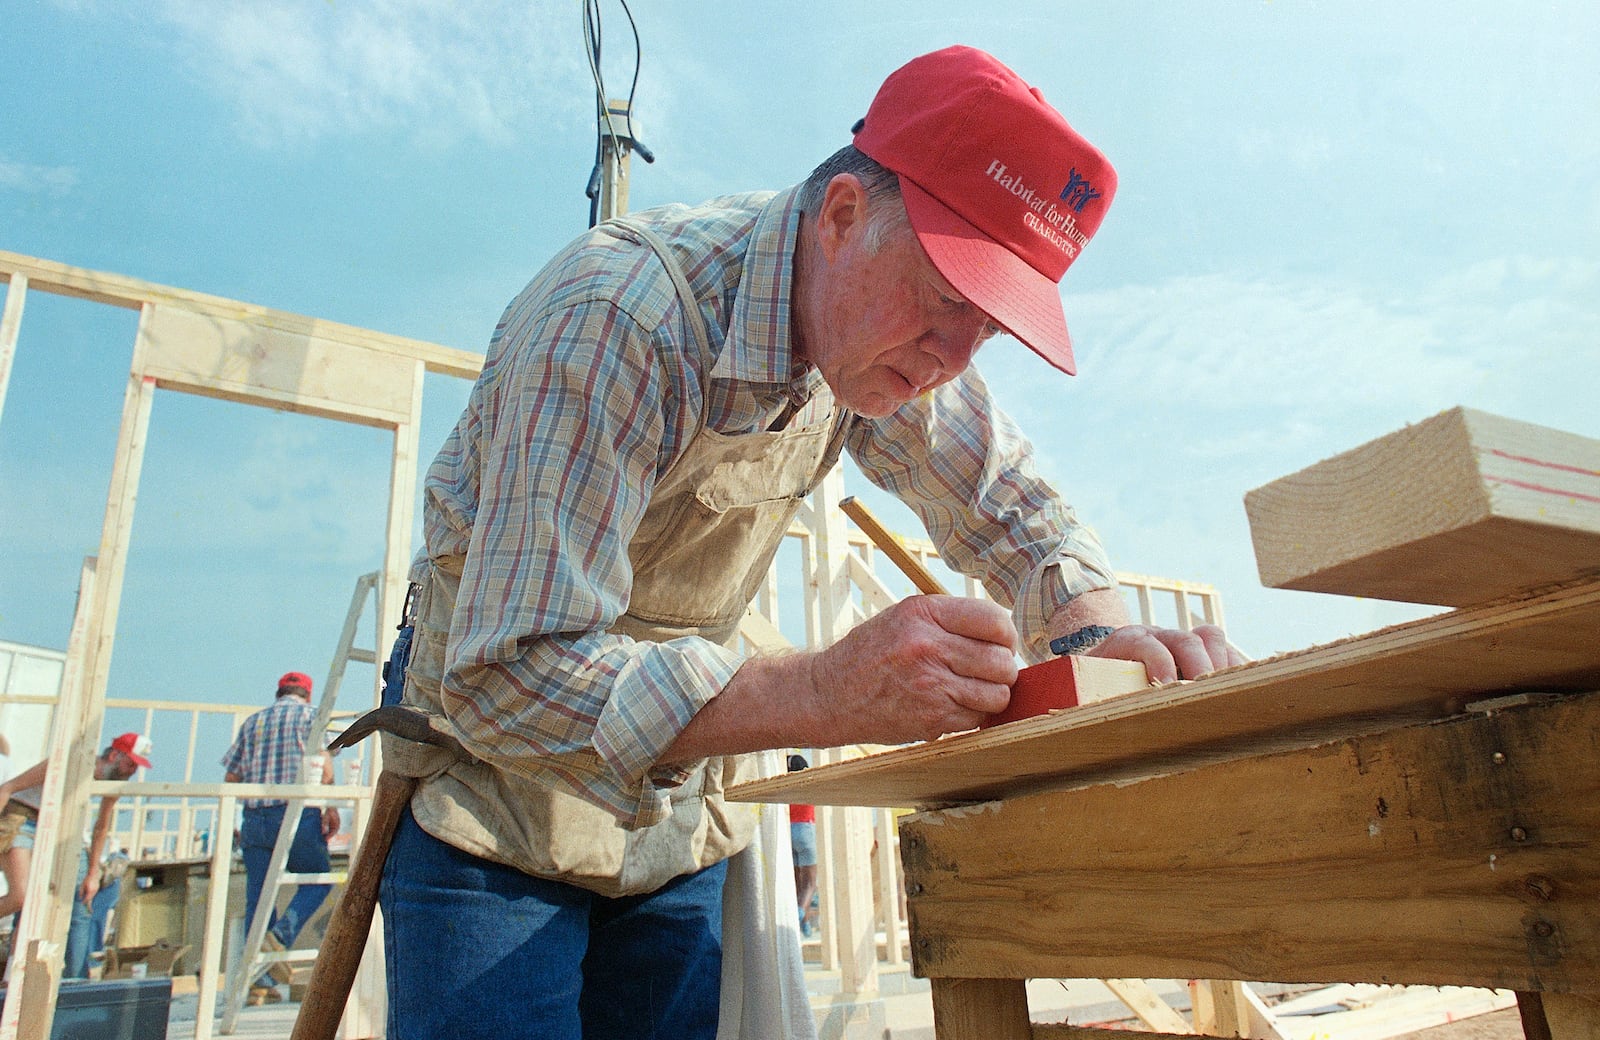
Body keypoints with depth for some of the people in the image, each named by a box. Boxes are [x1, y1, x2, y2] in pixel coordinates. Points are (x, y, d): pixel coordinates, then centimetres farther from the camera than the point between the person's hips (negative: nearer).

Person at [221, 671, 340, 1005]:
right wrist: (331, 807, -6)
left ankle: (259, 981, 6)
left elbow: (230, 777, 15)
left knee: (258, 897, 7)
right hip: (297, 811, -4)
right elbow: (323, 761, -8)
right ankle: (279, 937, -11)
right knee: (316, 880, 12)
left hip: (254, 817, 4)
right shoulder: (310, 714, 6)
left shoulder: (253, 721, 19)